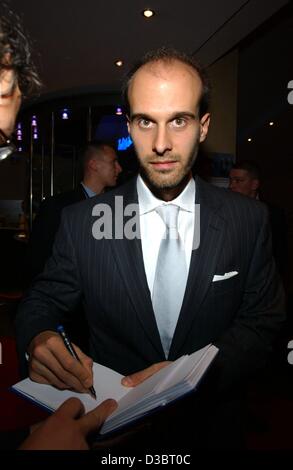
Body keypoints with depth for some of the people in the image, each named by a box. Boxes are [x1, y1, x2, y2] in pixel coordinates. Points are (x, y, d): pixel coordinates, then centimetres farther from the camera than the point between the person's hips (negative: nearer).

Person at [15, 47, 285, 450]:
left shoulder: (249, 220, -12)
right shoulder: (81, 222, -14)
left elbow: (262, 323, -8)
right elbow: (42, 303, -5)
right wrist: (38, 339, -28)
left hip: (212, 425, 1)